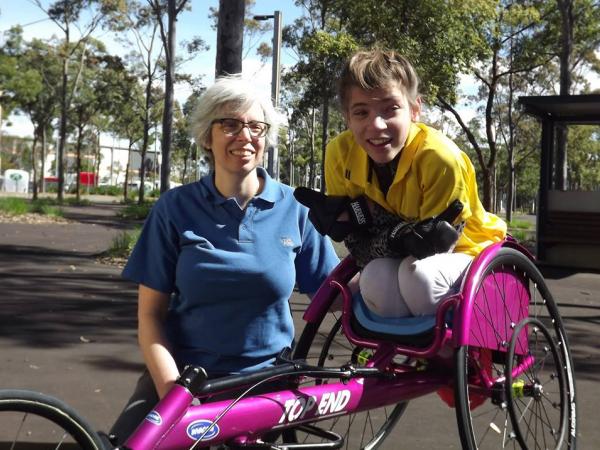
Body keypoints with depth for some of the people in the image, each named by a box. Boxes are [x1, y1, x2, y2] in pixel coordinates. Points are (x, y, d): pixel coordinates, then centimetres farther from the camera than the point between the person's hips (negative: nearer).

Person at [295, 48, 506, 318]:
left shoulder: (441, 158, -30)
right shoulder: (340, 153, -18)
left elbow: (432, 245, -25)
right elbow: (359, 244, -14)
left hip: (463, 252, -2)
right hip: (396, 258, 3)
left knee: (419, 273, -33)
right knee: (374, 282, -29)